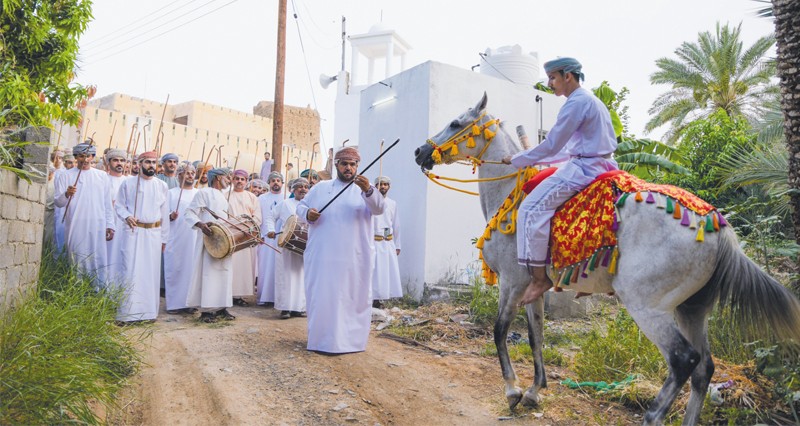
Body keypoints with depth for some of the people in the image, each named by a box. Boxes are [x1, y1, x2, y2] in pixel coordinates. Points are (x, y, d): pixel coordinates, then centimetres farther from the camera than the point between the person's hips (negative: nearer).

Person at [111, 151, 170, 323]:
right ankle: (128, 312, 3)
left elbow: (165, 213, 10)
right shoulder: (128, 183, 3)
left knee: (150, 272, 6)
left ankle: (148, 310, 15)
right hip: (133, 232, -2)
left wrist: (164, 238, 8)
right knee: (130, 271, -4)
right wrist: (126, 216, -16)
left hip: (153, 234, 2)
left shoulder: (162, 186, 8)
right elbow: (119, 205, 6)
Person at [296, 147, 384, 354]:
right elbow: (300, 206, 15)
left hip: (354, 257, -1)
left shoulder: (365, 190, 5)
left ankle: (350, 339, 16)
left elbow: (378, 208, -13)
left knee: (354, 297, 3)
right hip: (323, 255, 2)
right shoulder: (320, 187, 12)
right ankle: (322, 339, 18)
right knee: (321, 296, 5)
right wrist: (307, 213, -9)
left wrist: (368, 190, -34)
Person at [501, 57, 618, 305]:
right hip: (599, 164, 11)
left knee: (531, 208, -15)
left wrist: (517, 161, -4)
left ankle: (539, 277, -15)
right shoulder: (592, 101, 22)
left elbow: (551, 145, -14)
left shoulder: (576, 102, -11)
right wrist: (535, 160, 21)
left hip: (583, 168, -11)